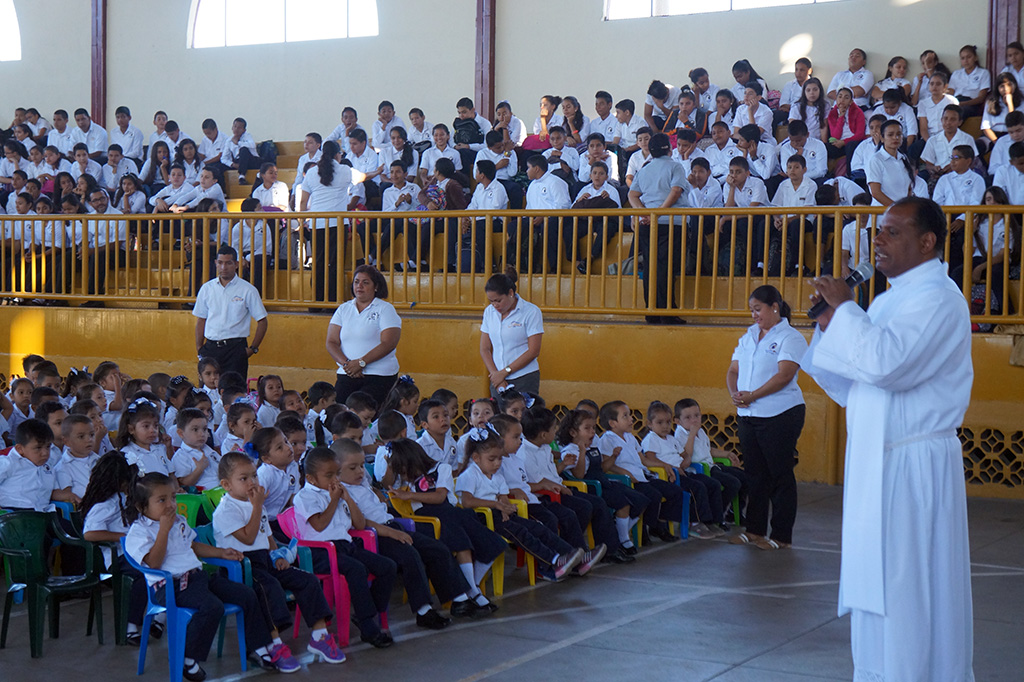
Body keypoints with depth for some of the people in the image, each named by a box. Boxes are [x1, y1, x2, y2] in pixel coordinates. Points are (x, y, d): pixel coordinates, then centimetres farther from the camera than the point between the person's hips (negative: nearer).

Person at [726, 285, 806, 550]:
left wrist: (752, 396, -19)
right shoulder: (748, 337, 16)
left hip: (780, 416, -7)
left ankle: (781, 535, 4)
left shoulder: (790, 338, -6)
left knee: (780, 475, -1)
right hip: (748, 416, 7)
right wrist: (734, 394, -5)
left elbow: (784, 375, -18)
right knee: (755, 473, 11)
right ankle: (755, 529, 19)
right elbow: (733, 371, 16)